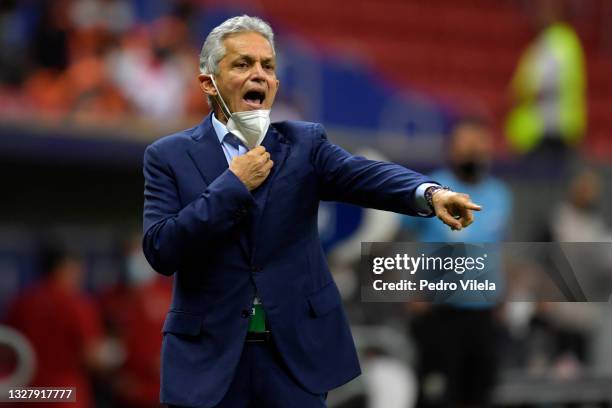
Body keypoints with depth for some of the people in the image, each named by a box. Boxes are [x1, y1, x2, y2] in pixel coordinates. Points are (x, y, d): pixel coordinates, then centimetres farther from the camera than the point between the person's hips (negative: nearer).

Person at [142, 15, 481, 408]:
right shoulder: (170, 156, 2)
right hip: (209, 357, -1)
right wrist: (233, 185, -13)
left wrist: (430, 193, -32)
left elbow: (364, 175, -12)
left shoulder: (303, 143, 6)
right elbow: (161, 251, -9)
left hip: (296, 354, 1)